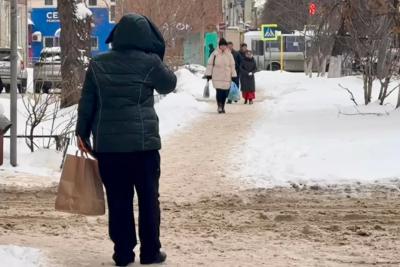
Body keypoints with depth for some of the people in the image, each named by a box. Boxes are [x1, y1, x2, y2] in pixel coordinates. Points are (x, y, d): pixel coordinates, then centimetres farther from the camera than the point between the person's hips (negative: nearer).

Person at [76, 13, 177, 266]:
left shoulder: (98, 64, 3)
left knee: (118, 199, 8)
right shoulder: (149, 62, -6)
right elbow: (169, 84, 11)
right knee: (149, 198, 8)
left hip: (107, 143, 3)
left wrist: (83, 132, 15)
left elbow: (87, 101, 6)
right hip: (143, 142, -2)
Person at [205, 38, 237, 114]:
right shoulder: (215, 54, -1)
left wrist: (233, 76, 8)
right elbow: (210, 64, 4)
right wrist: (208, 74, 3)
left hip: (226, 77, 2)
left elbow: (232, 65, 11)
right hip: (217, 77, -2)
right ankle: (219, 106, 2)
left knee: (225, 92, 3)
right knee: (219, 92, -11)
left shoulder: (229, 54, 6)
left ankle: (223, 107, 20)